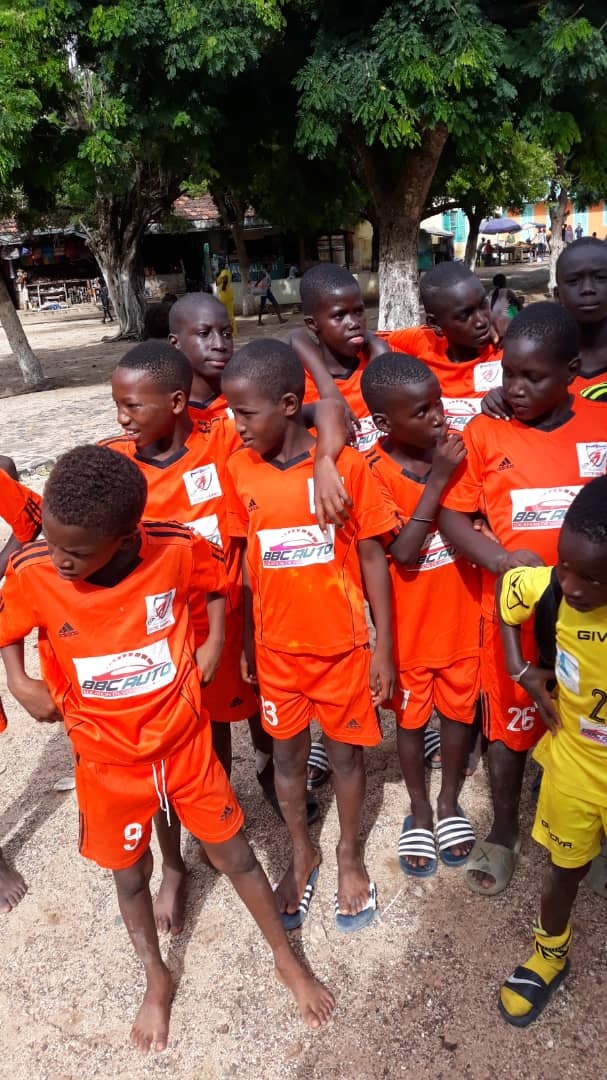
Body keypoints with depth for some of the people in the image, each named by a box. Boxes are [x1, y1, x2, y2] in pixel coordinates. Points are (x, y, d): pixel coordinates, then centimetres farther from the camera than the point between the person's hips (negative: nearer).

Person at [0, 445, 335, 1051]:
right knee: (130, 872, 21)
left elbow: (215, 580, 1)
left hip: (184, 740, 0)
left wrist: (213, 643, -10)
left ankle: (286, 959, 41)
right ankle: (157, 982, 49)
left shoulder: (175, 548, -23)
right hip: (108, 758, 1)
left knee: (234, 854, 15)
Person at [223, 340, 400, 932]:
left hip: (342, 644, -2)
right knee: (286, 753, 17)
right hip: (276, 646, 3)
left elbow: (372, 559, -8)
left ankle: (349, 853, 40)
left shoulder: (346, 464, -15)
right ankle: (302, 854, 42)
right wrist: (246, 640, 7)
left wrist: (383, 650, -6)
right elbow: (248, 558, 4)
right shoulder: (240, 469, -5)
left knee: (344, 752, 15)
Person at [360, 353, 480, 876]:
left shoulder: (456, 447, -9)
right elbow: (403, 553, -26)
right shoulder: (372, 474, -20)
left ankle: (451, 803, 43)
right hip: (408, 623, -3)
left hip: (461, 613, 3)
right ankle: (420, 811, 40)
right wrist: (437, 480, -29)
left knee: (458, 709, 19)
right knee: (411, 717, 16)